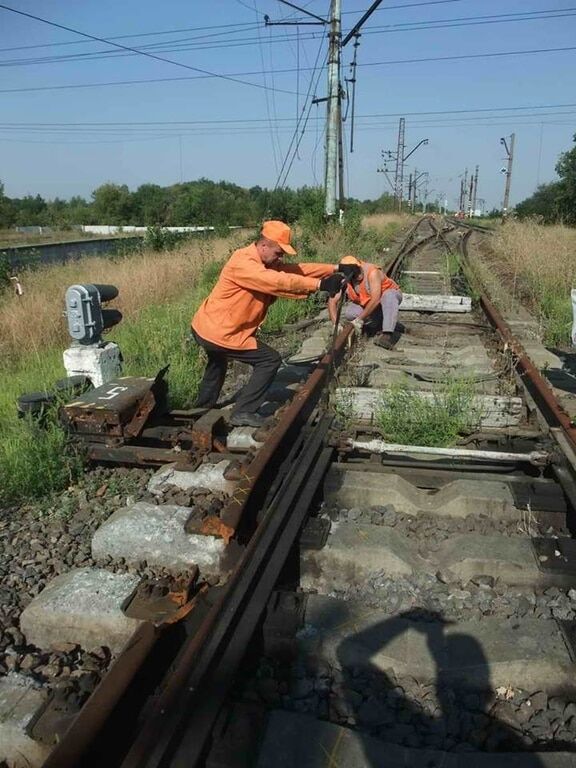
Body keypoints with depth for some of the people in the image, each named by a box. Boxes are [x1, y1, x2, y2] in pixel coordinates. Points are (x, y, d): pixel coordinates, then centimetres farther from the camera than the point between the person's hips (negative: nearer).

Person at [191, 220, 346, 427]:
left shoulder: (267, 264, 8)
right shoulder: (243, 263, -22)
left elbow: (297, 269, 4)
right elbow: (279, 281, -33)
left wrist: (334, 269, -2)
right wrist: (319, 284, -35)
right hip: (219, 332, -10)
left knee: (218, 360, 36)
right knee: (270, 360, -6)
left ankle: (203, 406, 52)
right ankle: (243, 412, -2)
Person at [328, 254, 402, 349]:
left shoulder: (372, 272, -32)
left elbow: (375, 299, -39)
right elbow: (332, 301, -17)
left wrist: (360, 319, -37)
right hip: (366, 305, 5)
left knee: (388, 296, -39)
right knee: (349, 312, -21)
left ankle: (387, 335, -43)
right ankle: (379, 327, -6)